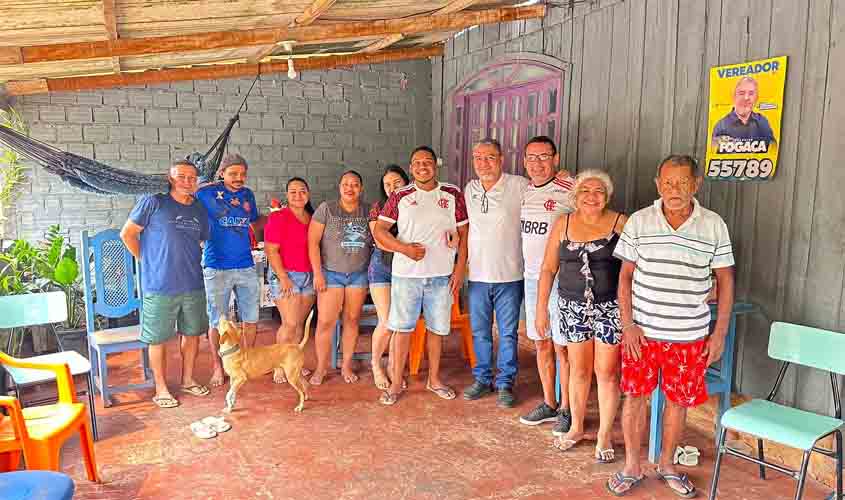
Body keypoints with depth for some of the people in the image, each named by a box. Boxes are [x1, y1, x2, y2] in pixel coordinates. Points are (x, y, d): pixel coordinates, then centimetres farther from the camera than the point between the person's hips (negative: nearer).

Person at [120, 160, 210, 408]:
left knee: (192, 333, 15)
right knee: (158, 338, 5)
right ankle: (161, 388, 19)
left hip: (193, 285, 5)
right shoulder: (153, 203, -7)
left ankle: (188, 379, 32)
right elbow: (127, 234, -2)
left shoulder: (199, 210, 8)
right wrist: (146, 259, 1)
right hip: (160, 286, -5)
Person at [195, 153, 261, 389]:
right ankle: (218, 367, 24)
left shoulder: (247, 194, 9)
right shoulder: (206, 193, -5)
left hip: (246, 266, 4)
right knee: (217, 322, 6)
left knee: (251, 319, 10)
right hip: (217, 268, -4)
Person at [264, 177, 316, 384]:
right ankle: (279, 367, 6)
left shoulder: (312, 219, 11)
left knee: (300, 323, 9)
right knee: (290, 323, -8)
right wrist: (283, 278, -16)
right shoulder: (278, 217, -7)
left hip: (309, 276, 6)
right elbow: (271, 250, -12)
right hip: (286, 275, -6)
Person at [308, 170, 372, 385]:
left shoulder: (368, 211, 5)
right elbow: (313, 242, -6)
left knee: (352, 320, 8)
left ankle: (347, 365, 22)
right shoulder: (326, 209, -4)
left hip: (359, 274, 3)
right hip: (331, 273, -2)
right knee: (325, 322, -4)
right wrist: (317, 273, -11)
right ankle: (321, 367, 11)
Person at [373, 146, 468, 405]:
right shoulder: (400, 196, 2)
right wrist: (404, 248, -14)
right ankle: (396, 382, 17)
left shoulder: (453, 194, 4)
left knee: (437, 328, 12)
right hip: (406, 273, -1)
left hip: (442, 274, 1)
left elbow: (463, 233, 5)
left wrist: (460, 268, -2)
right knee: (402, 327, 4)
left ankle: (434, 379, 29)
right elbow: (380, 230, 0)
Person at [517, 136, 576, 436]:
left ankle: (567, 409, 18)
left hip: (560, 279, -6)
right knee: (541, 343, 14)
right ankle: (549, 404, 29)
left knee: (562, 347, 2)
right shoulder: (524, 192, 9)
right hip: (532, 278, 7)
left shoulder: (569, 191, -12)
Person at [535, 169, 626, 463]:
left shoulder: (620, 223, -5)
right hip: (573, 306, 2)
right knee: (579, 369, 13)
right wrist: (541, 307, 5)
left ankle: (604, 436, 20)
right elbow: (548, 269, 6)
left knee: (606, 372, 4)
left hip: (610, 307, -2)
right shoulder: (563, 224, 2)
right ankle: (576, 428, 32)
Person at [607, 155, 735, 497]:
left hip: (690, 334, 1)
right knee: (635, 395, 8)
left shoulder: (714, 226, -2)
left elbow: (725, 280, 3)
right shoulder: (639, 222, -4)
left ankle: (666, 464, 34)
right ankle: (632, 467, 26)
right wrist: (627, 324, -7)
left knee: (679, 400, 12)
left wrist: (720, 332, 0)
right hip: (642, 330, 0)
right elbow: (625, 276, 0)